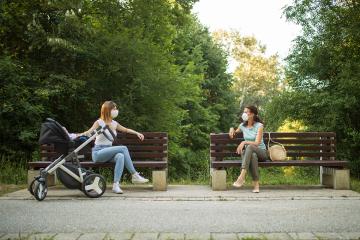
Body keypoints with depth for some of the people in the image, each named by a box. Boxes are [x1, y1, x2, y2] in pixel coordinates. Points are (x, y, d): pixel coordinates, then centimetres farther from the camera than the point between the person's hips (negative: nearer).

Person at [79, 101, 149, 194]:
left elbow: (126, 130, 28)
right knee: (123, 148, -26)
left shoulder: (114, 124, 15)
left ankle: (116, 185, -34)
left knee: (120, 156, -31)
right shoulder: (99, 122, -2)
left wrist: (137, 133, 15)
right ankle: (134, 175, -22)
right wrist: (81, 134, -37)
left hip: (109, 153, 5)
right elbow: (89, 132, -15)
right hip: (98, 153, -5)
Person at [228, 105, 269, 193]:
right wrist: (232, 129, 7)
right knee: (253, 156, -38)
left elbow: (257, 143, -16)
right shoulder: (242, 125, 8)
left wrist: (244, 142, -29)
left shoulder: (259, 126, -6)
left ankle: (242, 177, -48)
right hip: (249, 153, 3)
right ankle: (256, 184, -41)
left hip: (261, 152, -2)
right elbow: (234, 133, 30)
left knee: (249, 147, -38)